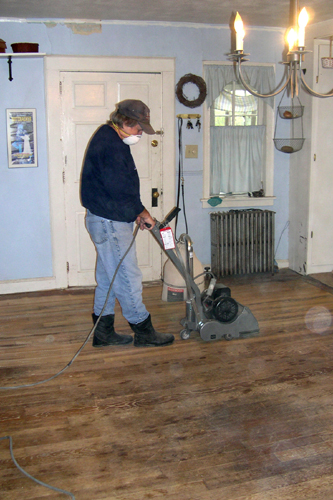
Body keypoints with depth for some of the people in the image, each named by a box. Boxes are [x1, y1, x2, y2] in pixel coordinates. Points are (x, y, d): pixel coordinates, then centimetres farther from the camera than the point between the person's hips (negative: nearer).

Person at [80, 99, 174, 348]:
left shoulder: (109, 139, 15)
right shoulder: (109, 145, -19)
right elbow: (120, 188, -22)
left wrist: (137, 212, 14)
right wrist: (143, 213, -10)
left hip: (107, 220, 11)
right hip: (110, 223, -11)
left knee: (109, 278, 15)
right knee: (128, 278, -1)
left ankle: (103, 332, 24)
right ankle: (144, 331, 11)